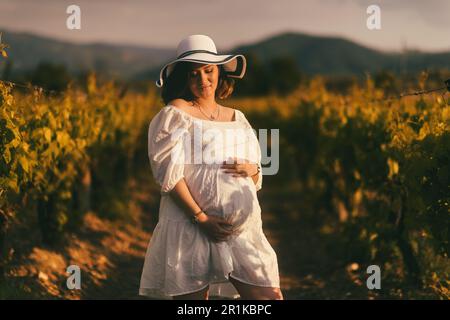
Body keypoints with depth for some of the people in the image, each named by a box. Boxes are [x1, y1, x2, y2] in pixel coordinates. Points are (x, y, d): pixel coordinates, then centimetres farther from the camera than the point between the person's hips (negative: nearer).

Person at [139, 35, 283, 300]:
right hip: (190, 226, -5)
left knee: (270, 297, -4)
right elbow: (168, 172, -9)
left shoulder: (237, 118, 17)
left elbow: (257, 180, 22)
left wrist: (252, 170, -3)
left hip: (242, 227, 5)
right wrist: (200, 217, -17)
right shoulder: (176, 113, 1)